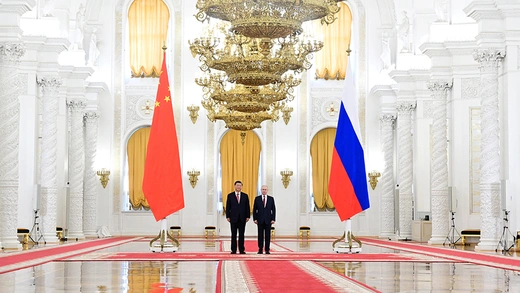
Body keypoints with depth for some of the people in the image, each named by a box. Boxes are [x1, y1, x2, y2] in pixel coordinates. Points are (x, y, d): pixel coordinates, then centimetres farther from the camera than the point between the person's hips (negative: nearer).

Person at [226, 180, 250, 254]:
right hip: (233, 218, -1)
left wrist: (248, 216, -1)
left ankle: (242, 250, 6)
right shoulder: (230, 195, 4)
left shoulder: (245, 196, 8)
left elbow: (247, 207, 7)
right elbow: (228, 207, 3)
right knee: (233, 235, 2)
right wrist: (228, 216, -4)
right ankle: (233, 250, 4)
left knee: (241, 235, 2)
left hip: (242, 218, 1)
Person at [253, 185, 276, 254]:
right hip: (260, 220, 0)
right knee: (260, 235, 2)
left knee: (268, 235, 0)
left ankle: (267, 250, 3)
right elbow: (254, 209, 5)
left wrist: (273, 219, -3)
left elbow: (273, 209, 5)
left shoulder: (271, 199, 6)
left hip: (268, 220, 0)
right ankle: (260, 249, 5)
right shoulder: (257, 198, 5)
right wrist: (255, 219, -3)